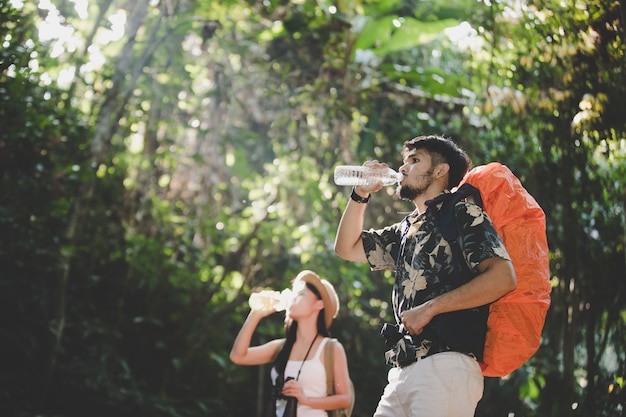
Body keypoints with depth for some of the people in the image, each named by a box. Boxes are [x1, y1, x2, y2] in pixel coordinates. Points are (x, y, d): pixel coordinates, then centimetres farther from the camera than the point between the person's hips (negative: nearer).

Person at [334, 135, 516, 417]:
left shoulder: (463, 214, 1)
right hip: (404, 371, 8)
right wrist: (360, 195, 19)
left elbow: (502, 278, -13)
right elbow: (347, 249, 31)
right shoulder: (406, 229, 24)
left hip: (446, 368, -7)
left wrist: (429, 308, -14)